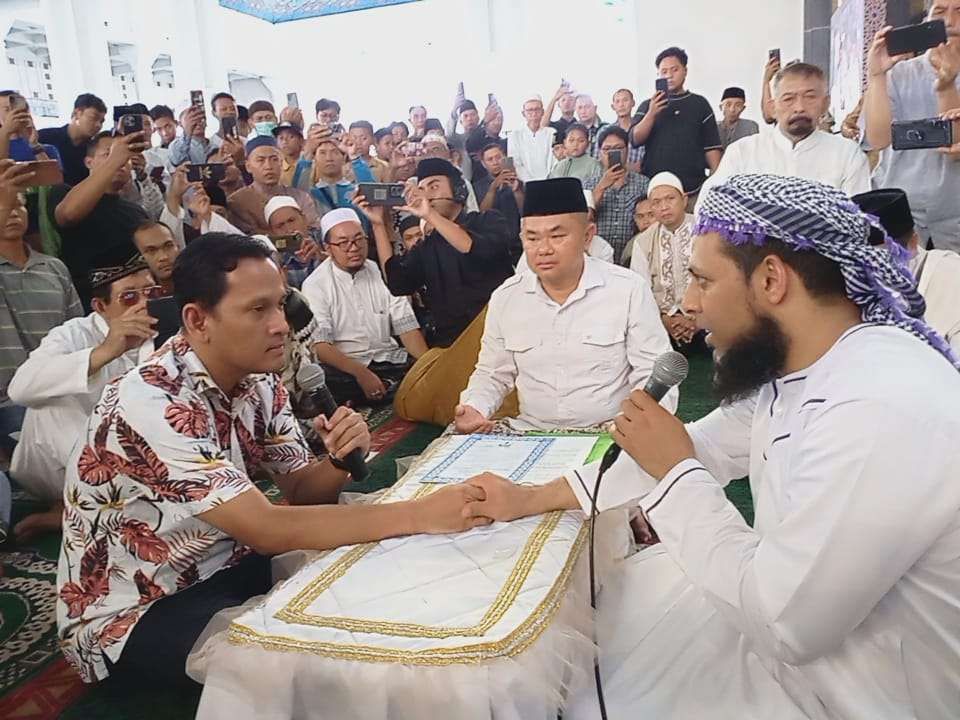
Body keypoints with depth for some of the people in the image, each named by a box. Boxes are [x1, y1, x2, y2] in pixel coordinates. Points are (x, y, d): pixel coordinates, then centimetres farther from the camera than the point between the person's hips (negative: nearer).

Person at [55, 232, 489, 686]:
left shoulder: (257, 381, -4)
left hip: (222, 570, 7)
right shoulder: (151, 404, -30)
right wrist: (421, 515, -36)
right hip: (132, 615, -7)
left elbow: (299, 491, 1)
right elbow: (266, 529, -35)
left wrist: (340, 460, -23)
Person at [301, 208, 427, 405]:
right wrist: (361, 373, -26)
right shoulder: (315, 285, -2)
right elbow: (319, 345, -11)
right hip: (343, 366, -2)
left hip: (388, 358, 3)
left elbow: (406, 325, 4)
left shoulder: (381, 272, 9)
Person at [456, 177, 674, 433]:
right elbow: (492, 374, 15)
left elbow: (654, 376, -3)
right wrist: (475, 408, -5)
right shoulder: (504, 298, 5)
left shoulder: (630, 290, -6)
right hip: (530, 436, 2)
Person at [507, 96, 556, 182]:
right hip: (526, 185, 0)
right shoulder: (515, 135, 8)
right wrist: (531, 183, -13)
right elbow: (515, 165, 0)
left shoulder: (552, 134, 10)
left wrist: (545, 182, -14)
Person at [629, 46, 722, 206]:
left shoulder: (699, 104, 11)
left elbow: (711, 147, 8)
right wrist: (651, 114, -16)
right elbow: (635, 140, -1)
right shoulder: (647, 106, 12)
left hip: (693, 190, 0)